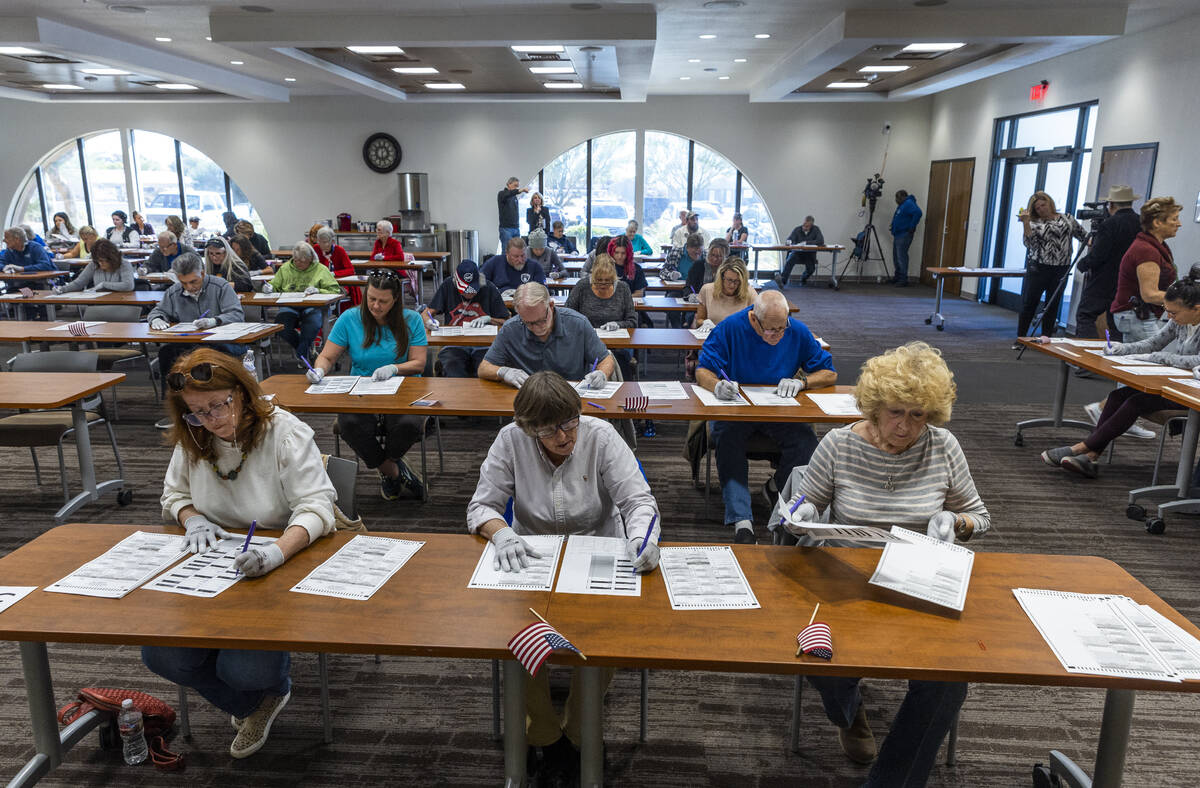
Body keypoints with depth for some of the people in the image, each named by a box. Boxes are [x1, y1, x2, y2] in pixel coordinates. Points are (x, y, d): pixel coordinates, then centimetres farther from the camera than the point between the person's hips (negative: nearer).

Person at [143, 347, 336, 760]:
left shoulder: (285, 432, -15)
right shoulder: (191, 441, 2)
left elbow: (315, 505, -23)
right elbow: (174, 494, 18)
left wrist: (277, 551, -42)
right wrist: (193, 519, -7)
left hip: (282, 567, -5)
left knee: (245, 670, -22)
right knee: (161, 655, -13)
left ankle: (273, 688, 21)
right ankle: (252, 705, 16)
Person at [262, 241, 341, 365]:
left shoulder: (321, 270, 8)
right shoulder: (285, 268, 18)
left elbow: (335, 291, 0)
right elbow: (275, 286, 22)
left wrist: (318, 291, -16)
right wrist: (270, 288, -2)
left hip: (312, 306, -2)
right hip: (289, 306, 2)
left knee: (314, 322, -35)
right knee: (280, 322, -29)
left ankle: (301, 354, -9)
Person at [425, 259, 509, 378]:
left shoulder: (489, 289, 3)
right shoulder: (448, 285, 5)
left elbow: (505, 321, 11)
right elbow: (428, 312, 8)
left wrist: (488, 318, -7)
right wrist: (428, 321, -14)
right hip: (453, 344, 0)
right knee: (453, 374, -32)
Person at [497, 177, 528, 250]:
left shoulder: (515, 197, 18)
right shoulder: (502, 194, -2)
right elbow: (507, 194, -28)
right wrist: (520, 190, -41)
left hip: (516, 228, 6)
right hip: (506, 228, -6)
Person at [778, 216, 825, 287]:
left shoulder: (816, 229, -5)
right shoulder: (797, 229, -1)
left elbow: (821, 241, -18)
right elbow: (789, 240, -5)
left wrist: (806, 243, -24)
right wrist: (789, 242, -32)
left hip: (810, 254, 0)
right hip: (797, 253, 0)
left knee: (811, 269, -24)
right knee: (790, 260, -32)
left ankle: (803, 278, 13)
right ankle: (783, 281, -35)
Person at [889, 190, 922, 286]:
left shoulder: (908, 203, -13)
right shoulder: (902, 205, 19)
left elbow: (918, 213, -27)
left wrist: (912, 227, -24)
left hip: (904, 235, -11)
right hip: (897, 235, 11)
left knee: (901, 257, -11)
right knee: (896, 257, 17)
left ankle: (903, 279, -10)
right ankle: (898, 276, 27)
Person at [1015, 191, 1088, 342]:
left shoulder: (1067, 218, 11)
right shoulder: (1034, 223, 4)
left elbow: (1084, 235, 15)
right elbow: (1029, 243, -12)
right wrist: (1025, 223, -20)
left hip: (1060, 270, 2)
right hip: (1038, 268, -2)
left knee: (1053, 305, 6)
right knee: (1028, 303, -1)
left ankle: (1046, 338, 15)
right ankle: (1020, 338, 7)